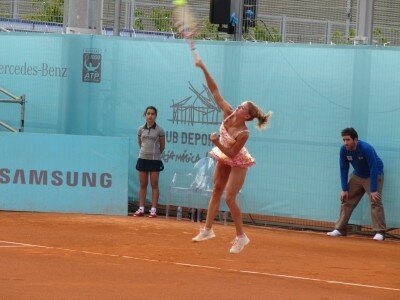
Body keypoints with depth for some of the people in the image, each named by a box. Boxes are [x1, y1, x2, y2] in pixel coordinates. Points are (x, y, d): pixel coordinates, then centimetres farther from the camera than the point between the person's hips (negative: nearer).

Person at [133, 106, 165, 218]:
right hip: (143, 158, 3)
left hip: (155, 160, -3)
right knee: (143, 185, 6)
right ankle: (141, 209, 8)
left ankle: (153, 210, -1)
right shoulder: (141, 129, 6)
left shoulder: (159, 130, -3)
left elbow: (162, 146, 5)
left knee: (154, 185, -1)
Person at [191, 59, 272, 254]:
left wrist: (217, 143, -39)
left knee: (229, 197, -11)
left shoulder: (243, 134, -35)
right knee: (216, 191, 12)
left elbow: (232, 154, -28)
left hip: (238, 163, -7)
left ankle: (241, 237, 1)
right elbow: (215, 91, -16)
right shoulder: (228, 113, -19)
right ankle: (207, 230, 20)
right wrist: (204, 69, -21)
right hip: (223, 159, 7)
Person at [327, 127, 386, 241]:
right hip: (357, 175, 6)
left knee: (375, 201, -20)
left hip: (373, 176, -6)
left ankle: (380, 232, -20)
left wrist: (373, 190, -32)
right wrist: (345, 189, -9)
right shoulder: (344, 150, -14)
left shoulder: (366, 149, -31)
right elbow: (344, 169, -6)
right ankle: (340, 229, 10)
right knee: (346, 200, 2)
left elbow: (374, 169, -30)